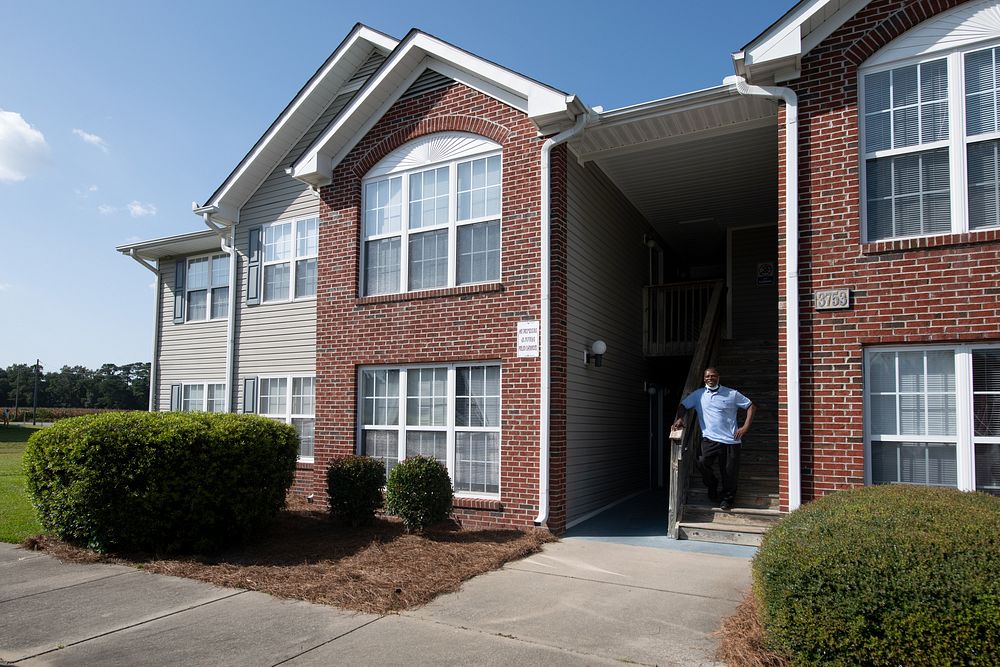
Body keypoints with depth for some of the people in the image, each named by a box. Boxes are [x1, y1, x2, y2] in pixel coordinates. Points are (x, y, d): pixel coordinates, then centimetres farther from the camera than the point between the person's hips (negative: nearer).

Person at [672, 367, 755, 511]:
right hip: (710, 439, 0)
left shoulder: (732, 394, 6)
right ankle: (712, 485, 7)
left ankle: (727, 498, 28)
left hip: (730, 440, 0)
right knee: (702, 462, -23)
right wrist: (679, 418, -9)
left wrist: (745, 427, -3)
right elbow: (683, 406, 12)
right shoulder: (698, 394, 10)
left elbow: (751, 406, 8)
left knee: (730, 472, 2)